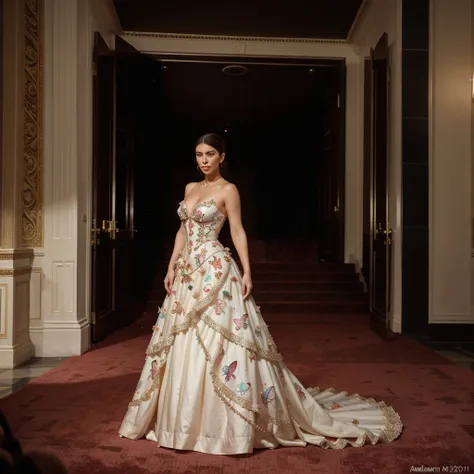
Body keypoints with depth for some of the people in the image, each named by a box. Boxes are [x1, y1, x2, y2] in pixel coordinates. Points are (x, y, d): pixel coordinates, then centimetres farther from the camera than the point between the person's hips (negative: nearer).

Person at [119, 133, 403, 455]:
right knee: (182, 347, 11)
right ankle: (185, 420, 26)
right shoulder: (190, 188, 16)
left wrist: (247, 272, -16)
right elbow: (183, 230, 17)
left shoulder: (228, 190, -4)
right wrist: (172, 267, 11)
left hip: (215, 270, -7)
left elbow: (238, 232, -8)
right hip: (187, 271, 7)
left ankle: (223, 425, 7)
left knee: (217, 345, -6)